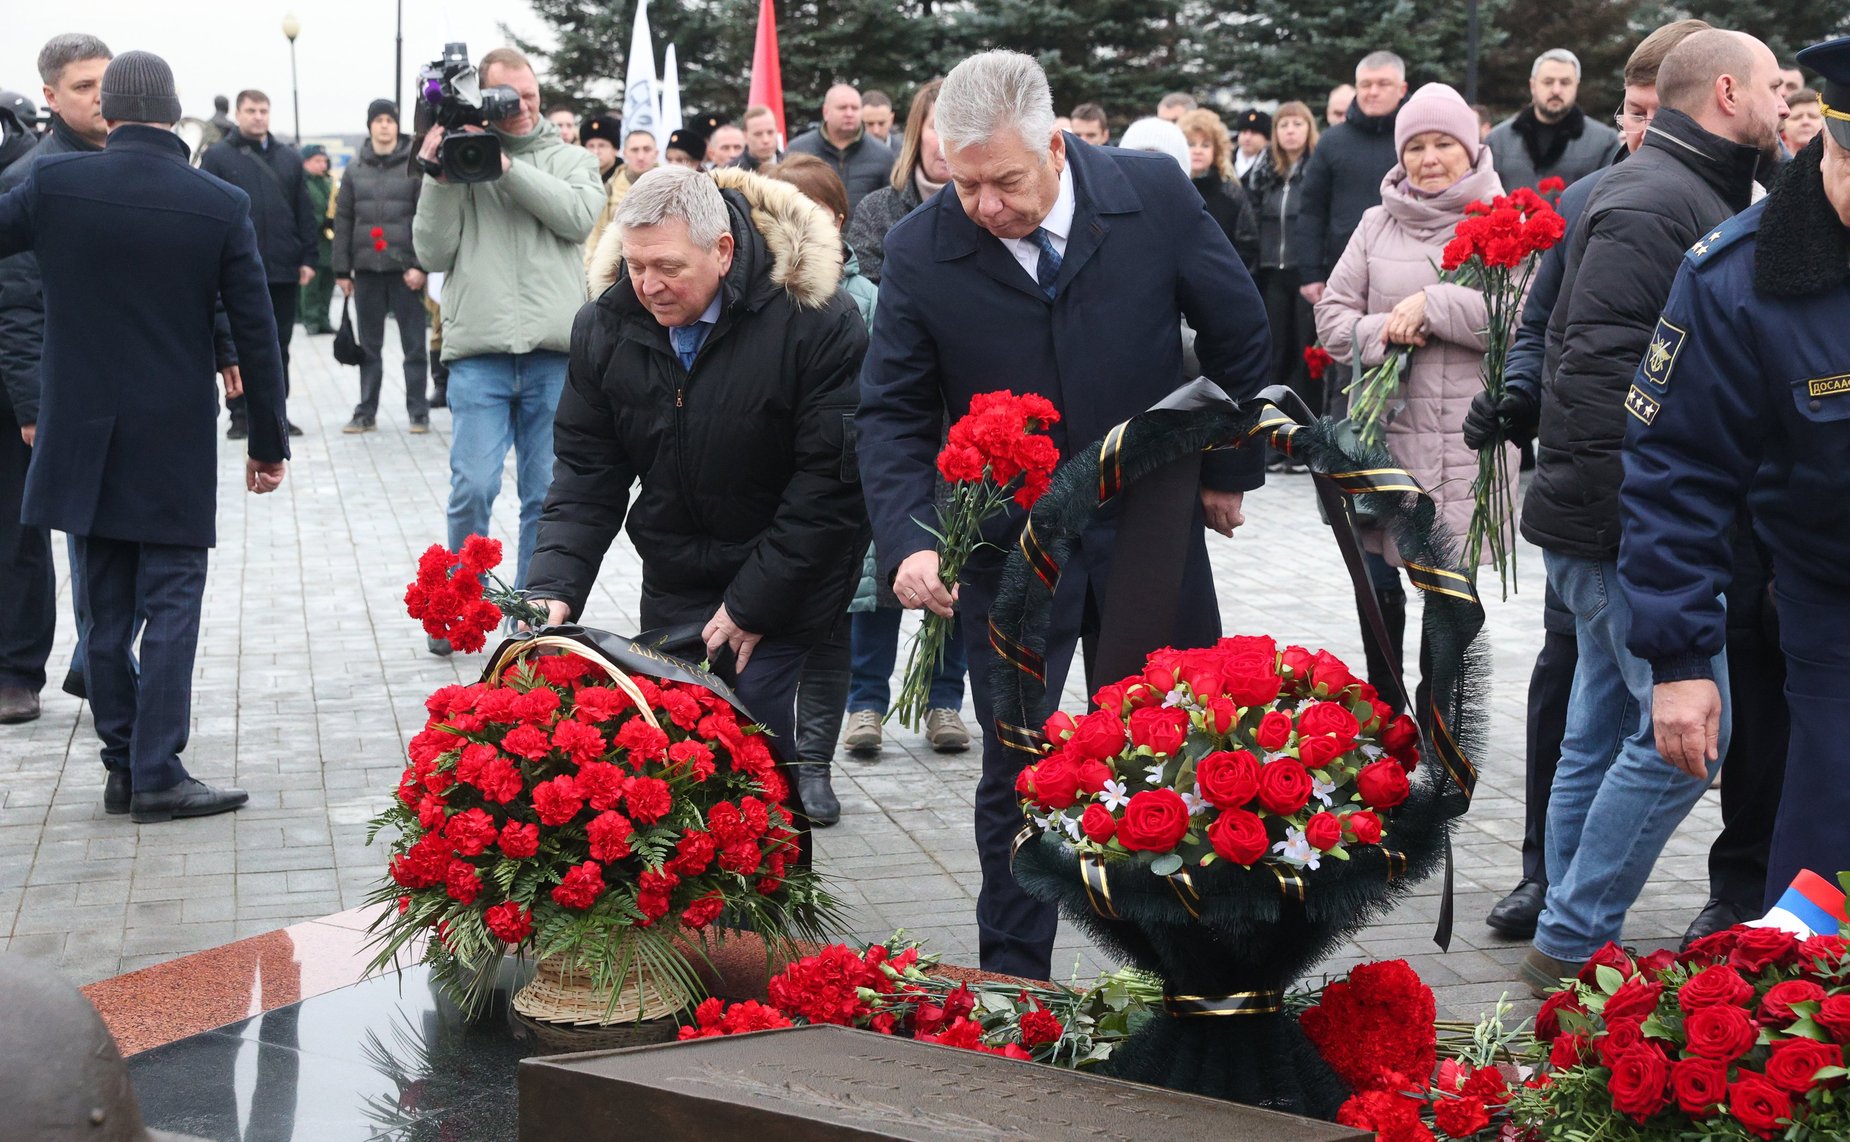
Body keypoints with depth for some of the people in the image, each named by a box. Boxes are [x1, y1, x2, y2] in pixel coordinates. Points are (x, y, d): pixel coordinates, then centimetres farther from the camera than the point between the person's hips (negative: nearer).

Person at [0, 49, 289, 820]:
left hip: (82, 438, 2)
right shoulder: (222, 206, -8)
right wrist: (268, 441, 5)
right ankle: (156, 774, 0)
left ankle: (123, 767, 18)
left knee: (106, 613, 11)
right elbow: (256, 336, -4)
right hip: (174, 446, -2)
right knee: (171, 605, 3)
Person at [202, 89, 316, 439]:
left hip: (283, 269, 3)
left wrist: (309, 258, 4)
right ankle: (241, 414, 9)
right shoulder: (218, 156, 1)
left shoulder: (289, 158, 12)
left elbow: (305, 212, 11)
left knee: (279, 345, 8)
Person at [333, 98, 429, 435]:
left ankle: (418, 411, 7)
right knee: (369, 345, 9)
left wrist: (420, 265, -13)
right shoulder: (355, 169, 9)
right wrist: (342, 270, 6)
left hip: (405, 268, -3)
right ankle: (366, 412, 15)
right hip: (366, 268, 3)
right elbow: (343, 220, 10)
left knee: (414, 344, 1)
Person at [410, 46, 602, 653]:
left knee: (547, 493, 5)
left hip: (555, 353, 1)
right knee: (473, 487, -7)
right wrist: (438, 177, -6)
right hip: (479, 353, -1)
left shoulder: (571, 160, 12)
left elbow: (578, 216, -8)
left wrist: (506, 166, -10)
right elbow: (433, 253, 3)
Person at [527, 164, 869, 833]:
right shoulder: (606, 327, -3)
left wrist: (753, 603, -17)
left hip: (783, 589, -4)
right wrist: (555, 589, -13)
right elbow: (587, 474, 2)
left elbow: (831, 478, -17)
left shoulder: (817, 321, -19)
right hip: (674, 589, 5)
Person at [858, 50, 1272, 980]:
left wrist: (1229, 468, 6)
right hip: (1007, 546, -1)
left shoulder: (1155, 195, -12)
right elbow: (892, 412, -7)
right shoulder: (920, 250, -13)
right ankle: (1012, 982, 17)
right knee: (1016, 770, 4)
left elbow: (1238, 331, 2)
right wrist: (906, 540, -21)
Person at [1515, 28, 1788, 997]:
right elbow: (1600, 373, -24)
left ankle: (1572, 945, 21)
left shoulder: (1694, 196, 18)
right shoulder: (1651, 205, -16)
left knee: (1606, 731, 13)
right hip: (1626, 523, -11)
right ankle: (1573, 943, -2)